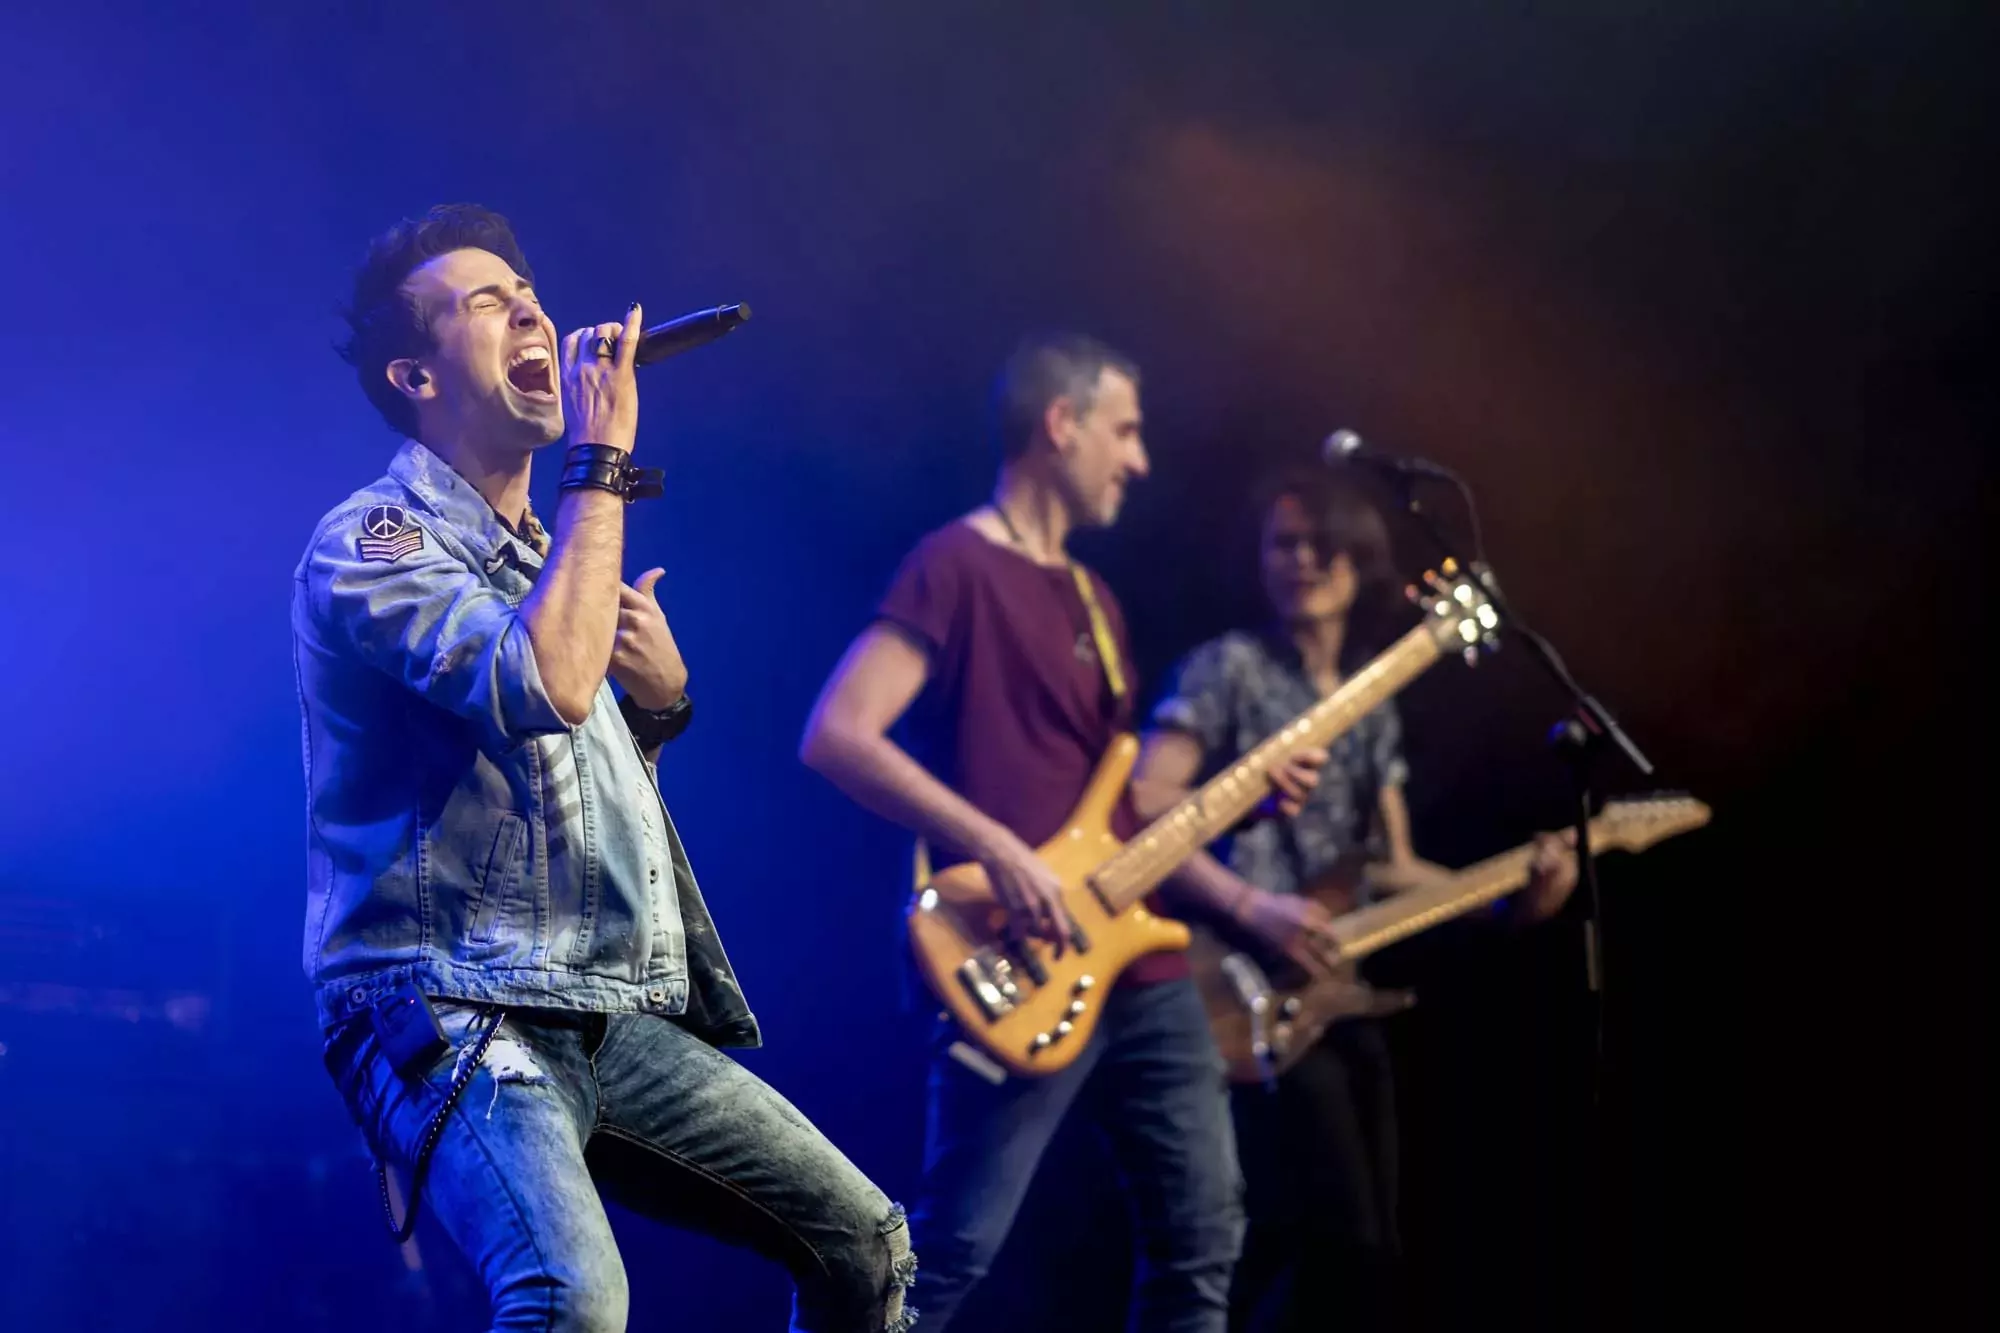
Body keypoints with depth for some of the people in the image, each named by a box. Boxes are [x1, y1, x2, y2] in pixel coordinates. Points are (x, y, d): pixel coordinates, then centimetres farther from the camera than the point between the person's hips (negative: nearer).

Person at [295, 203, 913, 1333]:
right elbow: (544, 688, -26)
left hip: (616, 1018, 9)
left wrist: (661, 691, 9)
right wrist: (603, 464, -17)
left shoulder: (549, 550, 21)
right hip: (457, 1017, -9)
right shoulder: (370, 542, -8)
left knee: (866, 1242, 9)